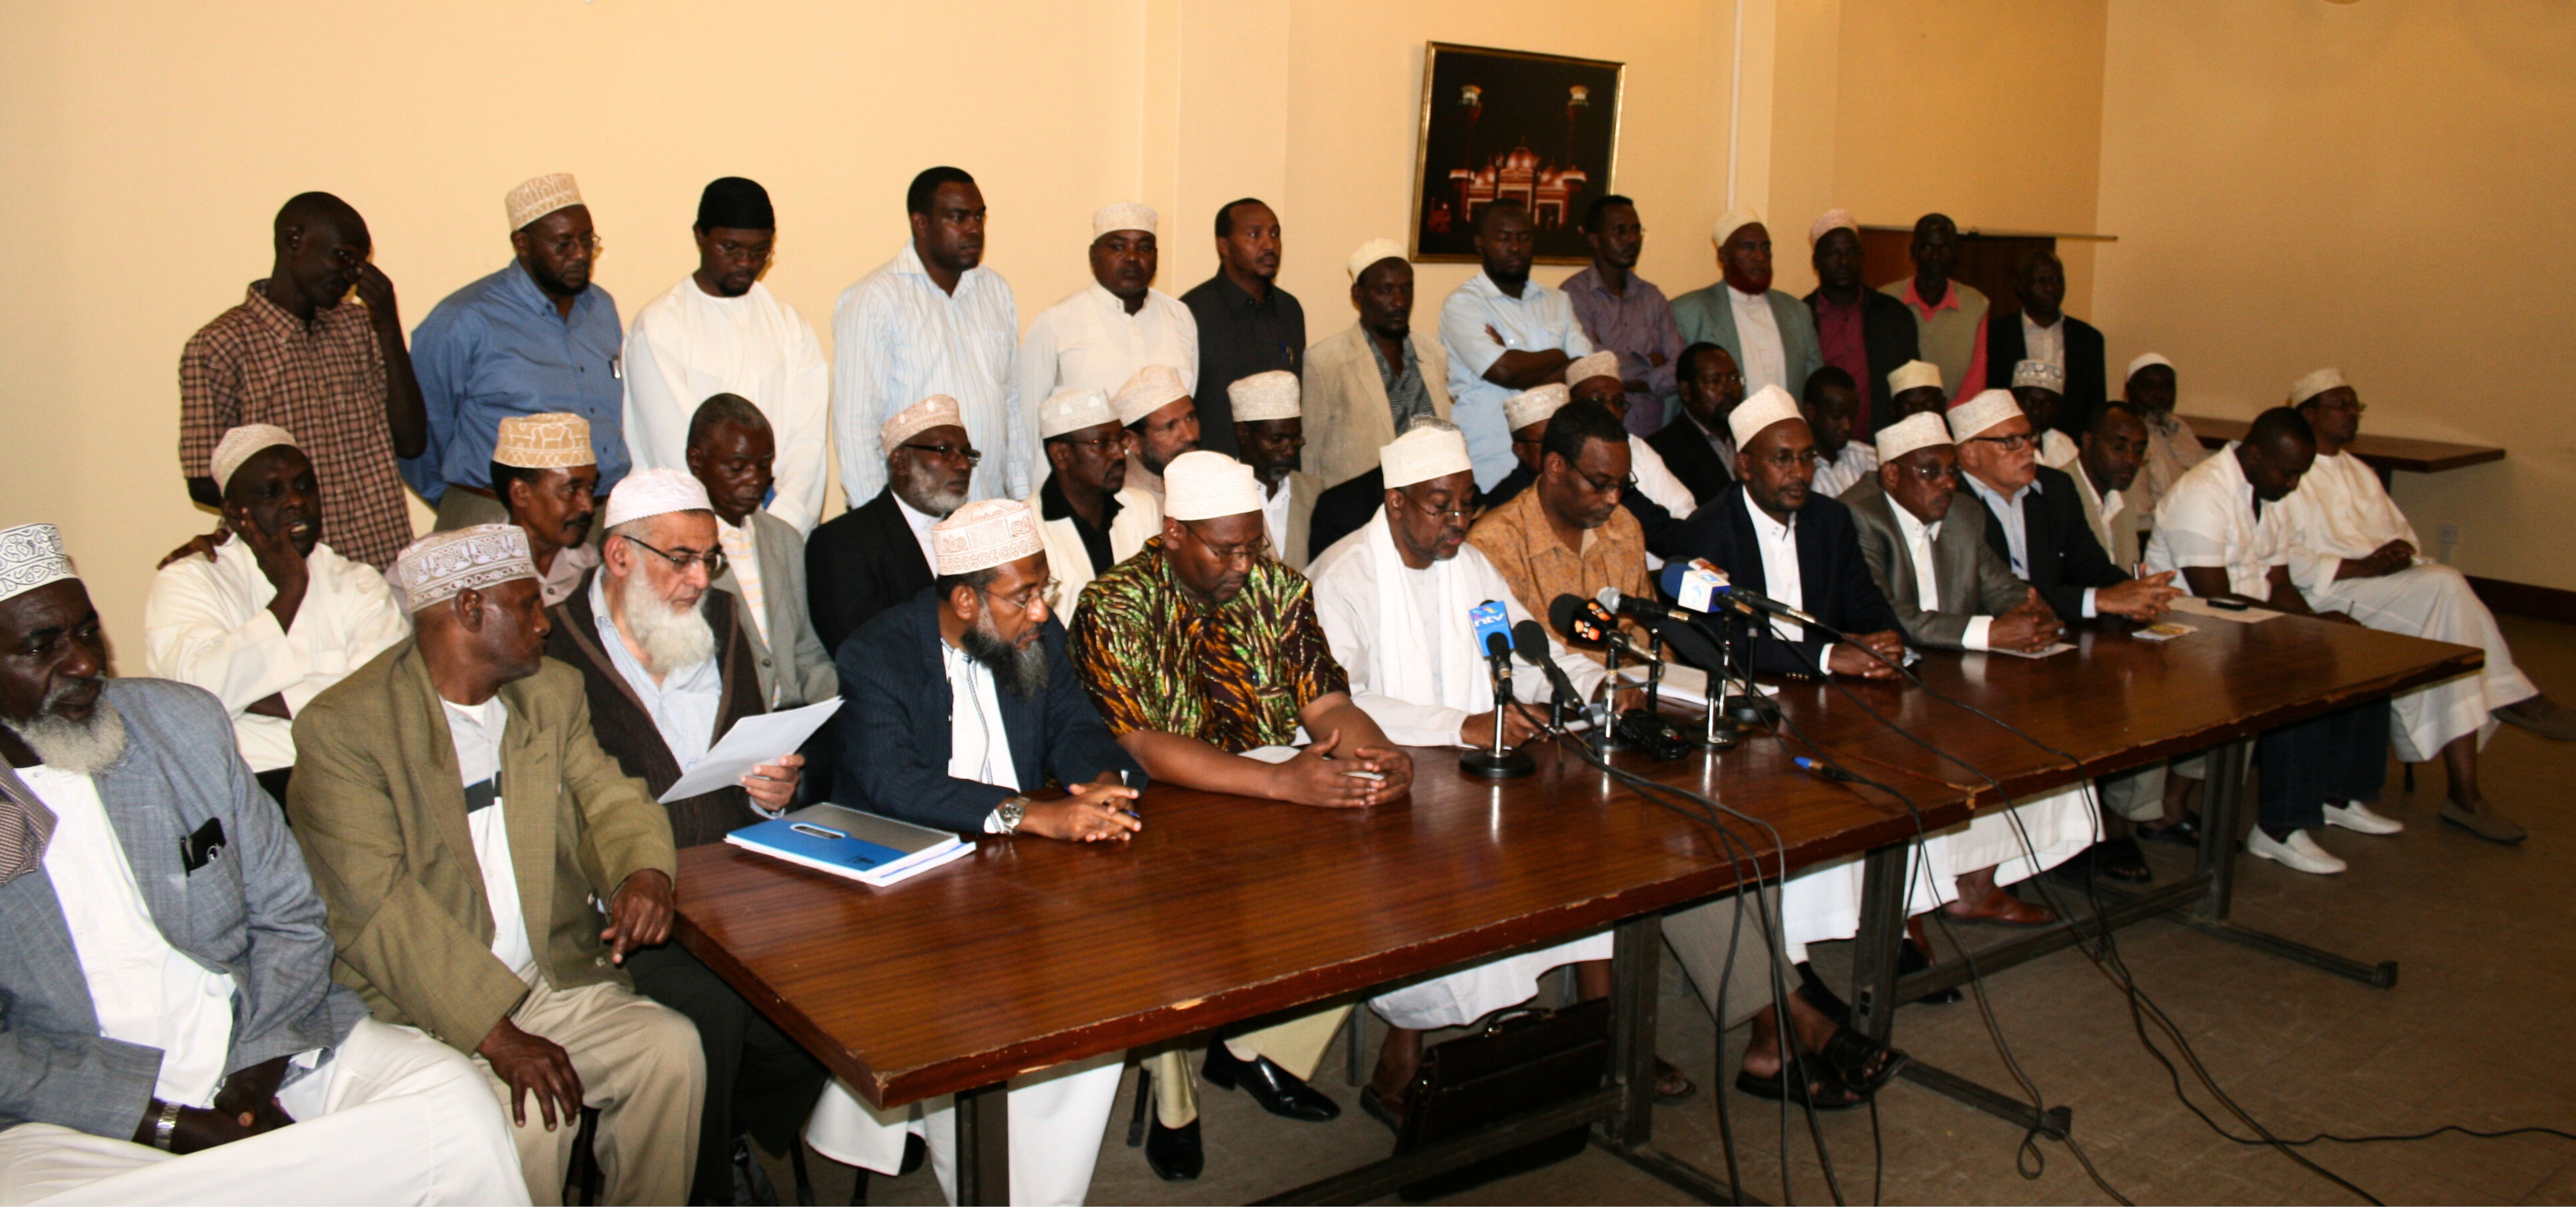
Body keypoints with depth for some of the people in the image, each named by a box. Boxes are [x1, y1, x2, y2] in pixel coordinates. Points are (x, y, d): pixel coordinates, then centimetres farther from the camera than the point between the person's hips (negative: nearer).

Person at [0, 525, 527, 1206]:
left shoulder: (184, 722, 7)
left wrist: (256, 1079, -4)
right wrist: (161, 1120, -14)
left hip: (265, 1053, 2)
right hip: (82, 1117, -2)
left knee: (451, 1095, -25)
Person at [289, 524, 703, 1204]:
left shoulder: (553, 695, 13)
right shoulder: (340, 727, -9)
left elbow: (610, 801, 9)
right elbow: (380, 908, -16)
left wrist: (643, 872, -18)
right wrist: (499, 1036, -24)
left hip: (560, 983, 5)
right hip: (420, 1006, -5)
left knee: (671, 1047, -19)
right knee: (527, 1112, -29)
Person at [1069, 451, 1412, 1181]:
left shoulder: (1279, 588, 4)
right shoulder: (1114, 609, -12)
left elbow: (1327, 703, 0)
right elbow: (1144, 747, -22)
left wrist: (1379, 755, -24)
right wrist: (1281, 782, -32)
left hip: (1278, 817, 5)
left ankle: (1257, 1051, 5)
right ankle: (1172, 1100, -4)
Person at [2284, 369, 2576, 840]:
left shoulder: (2360, 474, 27)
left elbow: (2401, 531, 24)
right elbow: (2284, 560, -14)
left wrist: (2405, 551, -1)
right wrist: (2361, 567, -22)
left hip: (2396, 597, 8)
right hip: (2331, 597, -8)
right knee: (2446, 585, -27)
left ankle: (2465, 793, -22)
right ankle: (2508, 694, -13)